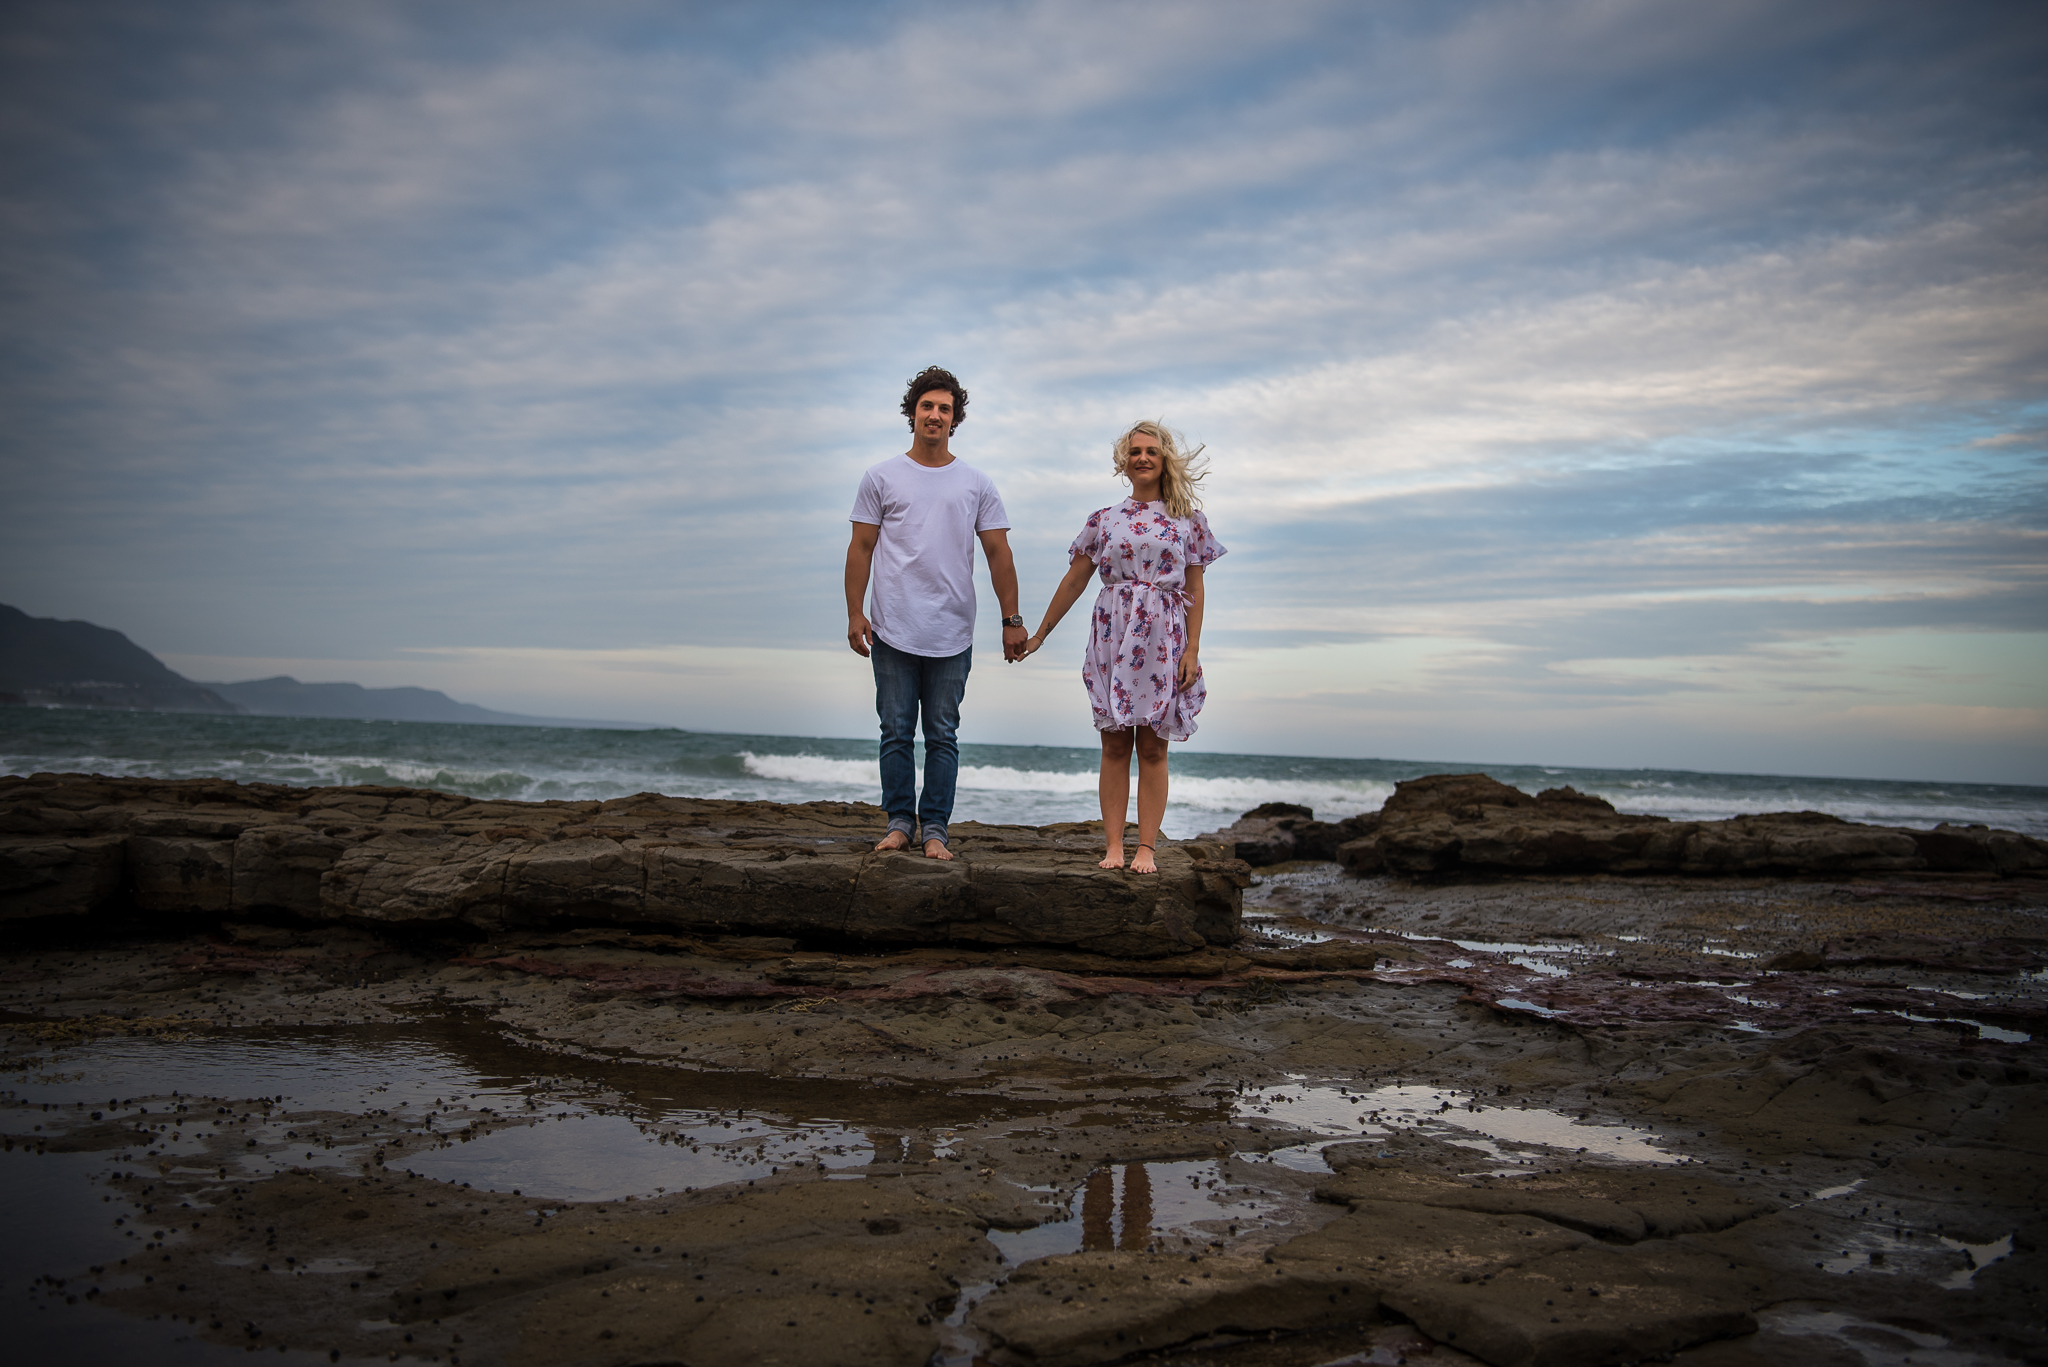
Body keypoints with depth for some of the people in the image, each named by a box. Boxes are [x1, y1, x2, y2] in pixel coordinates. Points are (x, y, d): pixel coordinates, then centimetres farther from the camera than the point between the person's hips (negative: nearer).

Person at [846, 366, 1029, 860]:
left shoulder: (977, 485, 9)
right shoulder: (881, 478, 7)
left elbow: (998, 554, 8)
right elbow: (861, 549, 6)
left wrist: (1012, 621, 3)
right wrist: (854, 614, -2)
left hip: (952, 634, 1)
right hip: (893, 631, 0)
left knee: (942, 736, 4)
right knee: (896, 732, 4)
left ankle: (934, 829, 11)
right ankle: (900, 823, 15)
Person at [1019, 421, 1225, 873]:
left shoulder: (1188, 520, 7)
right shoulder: (1104, 520, 9)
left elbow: (1194, 590, 5)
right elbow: (1074, 581, 13)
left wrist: (1192, 651, -2)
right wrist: (1039, 634, 14)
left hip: (1163, 640, -1)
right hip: (1113, 636, 1)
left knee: (1152, 748, 0)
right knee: (1115, 744, 0)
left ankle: (1146, 848, 3)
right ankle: (1113, 846, 3)